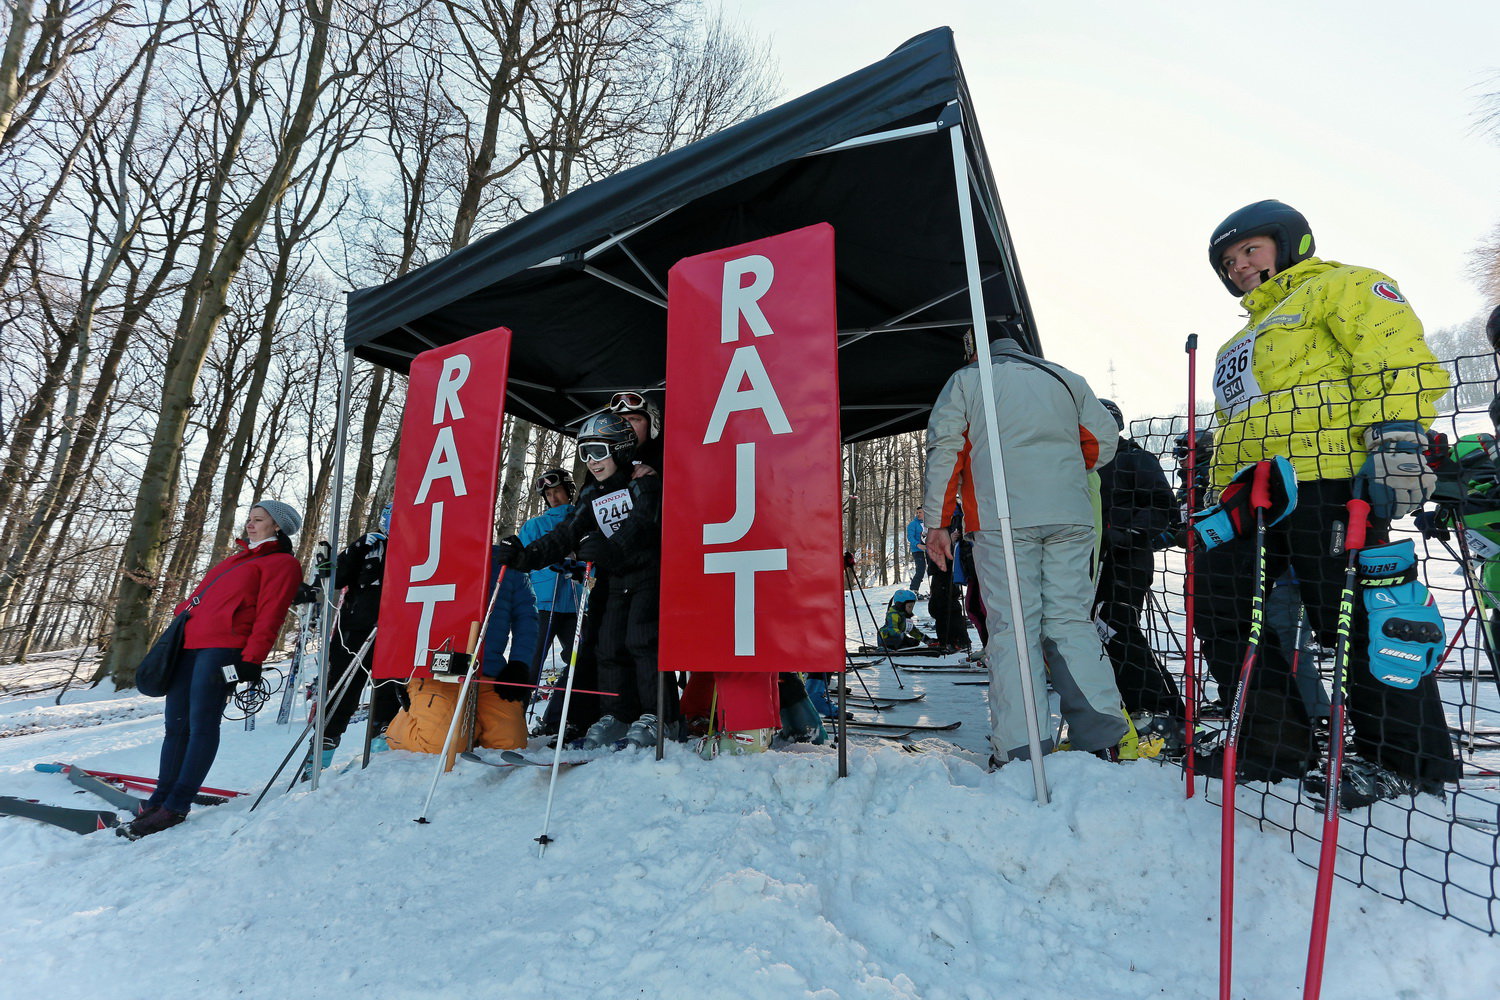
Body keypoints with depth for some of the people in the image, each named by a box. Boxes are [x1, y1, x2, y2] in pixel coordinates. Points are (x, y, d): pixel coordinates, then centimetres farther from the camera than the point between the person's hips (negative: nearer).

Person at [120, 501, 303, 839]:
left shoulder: (282, 563, 1)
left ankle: (175, 807, -3)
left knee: (202, 724, -8)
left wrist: (252, 658, -17)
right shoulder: (238, 560, 29)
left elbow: (270, 614, -10)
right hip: (189, 645, 8)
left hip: (223, 648, -8)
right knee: (176, 724, 6)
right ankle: (159, 801, 12)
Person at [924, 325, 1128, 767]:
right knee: (1071, 620, 8)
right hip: (1070, 516, 4)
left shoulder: (965, 380, 12)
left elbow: (944, 450, 1)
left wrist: (937, 522, 1)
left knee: (1012, 629, -4)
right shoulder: (1066, 379, 22)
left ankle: (1020, 751, -6)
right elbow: (1103, 440, 19)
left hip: (1002, 519, -3)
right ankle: (1101, 737, 3)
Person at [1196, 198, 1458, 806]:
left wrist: (1396, 438, -22)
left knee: (1354, 618, -5)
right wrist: (1213, 494, 26)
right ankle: (1273, 743, 17)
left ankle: (1404, 759, 12)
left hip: (1327, 479, -9)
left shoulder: (1341, 287, 7)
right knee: (1220, 608, 5)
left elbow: (1397, 355, -8)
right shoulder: (1248, 336, 32)